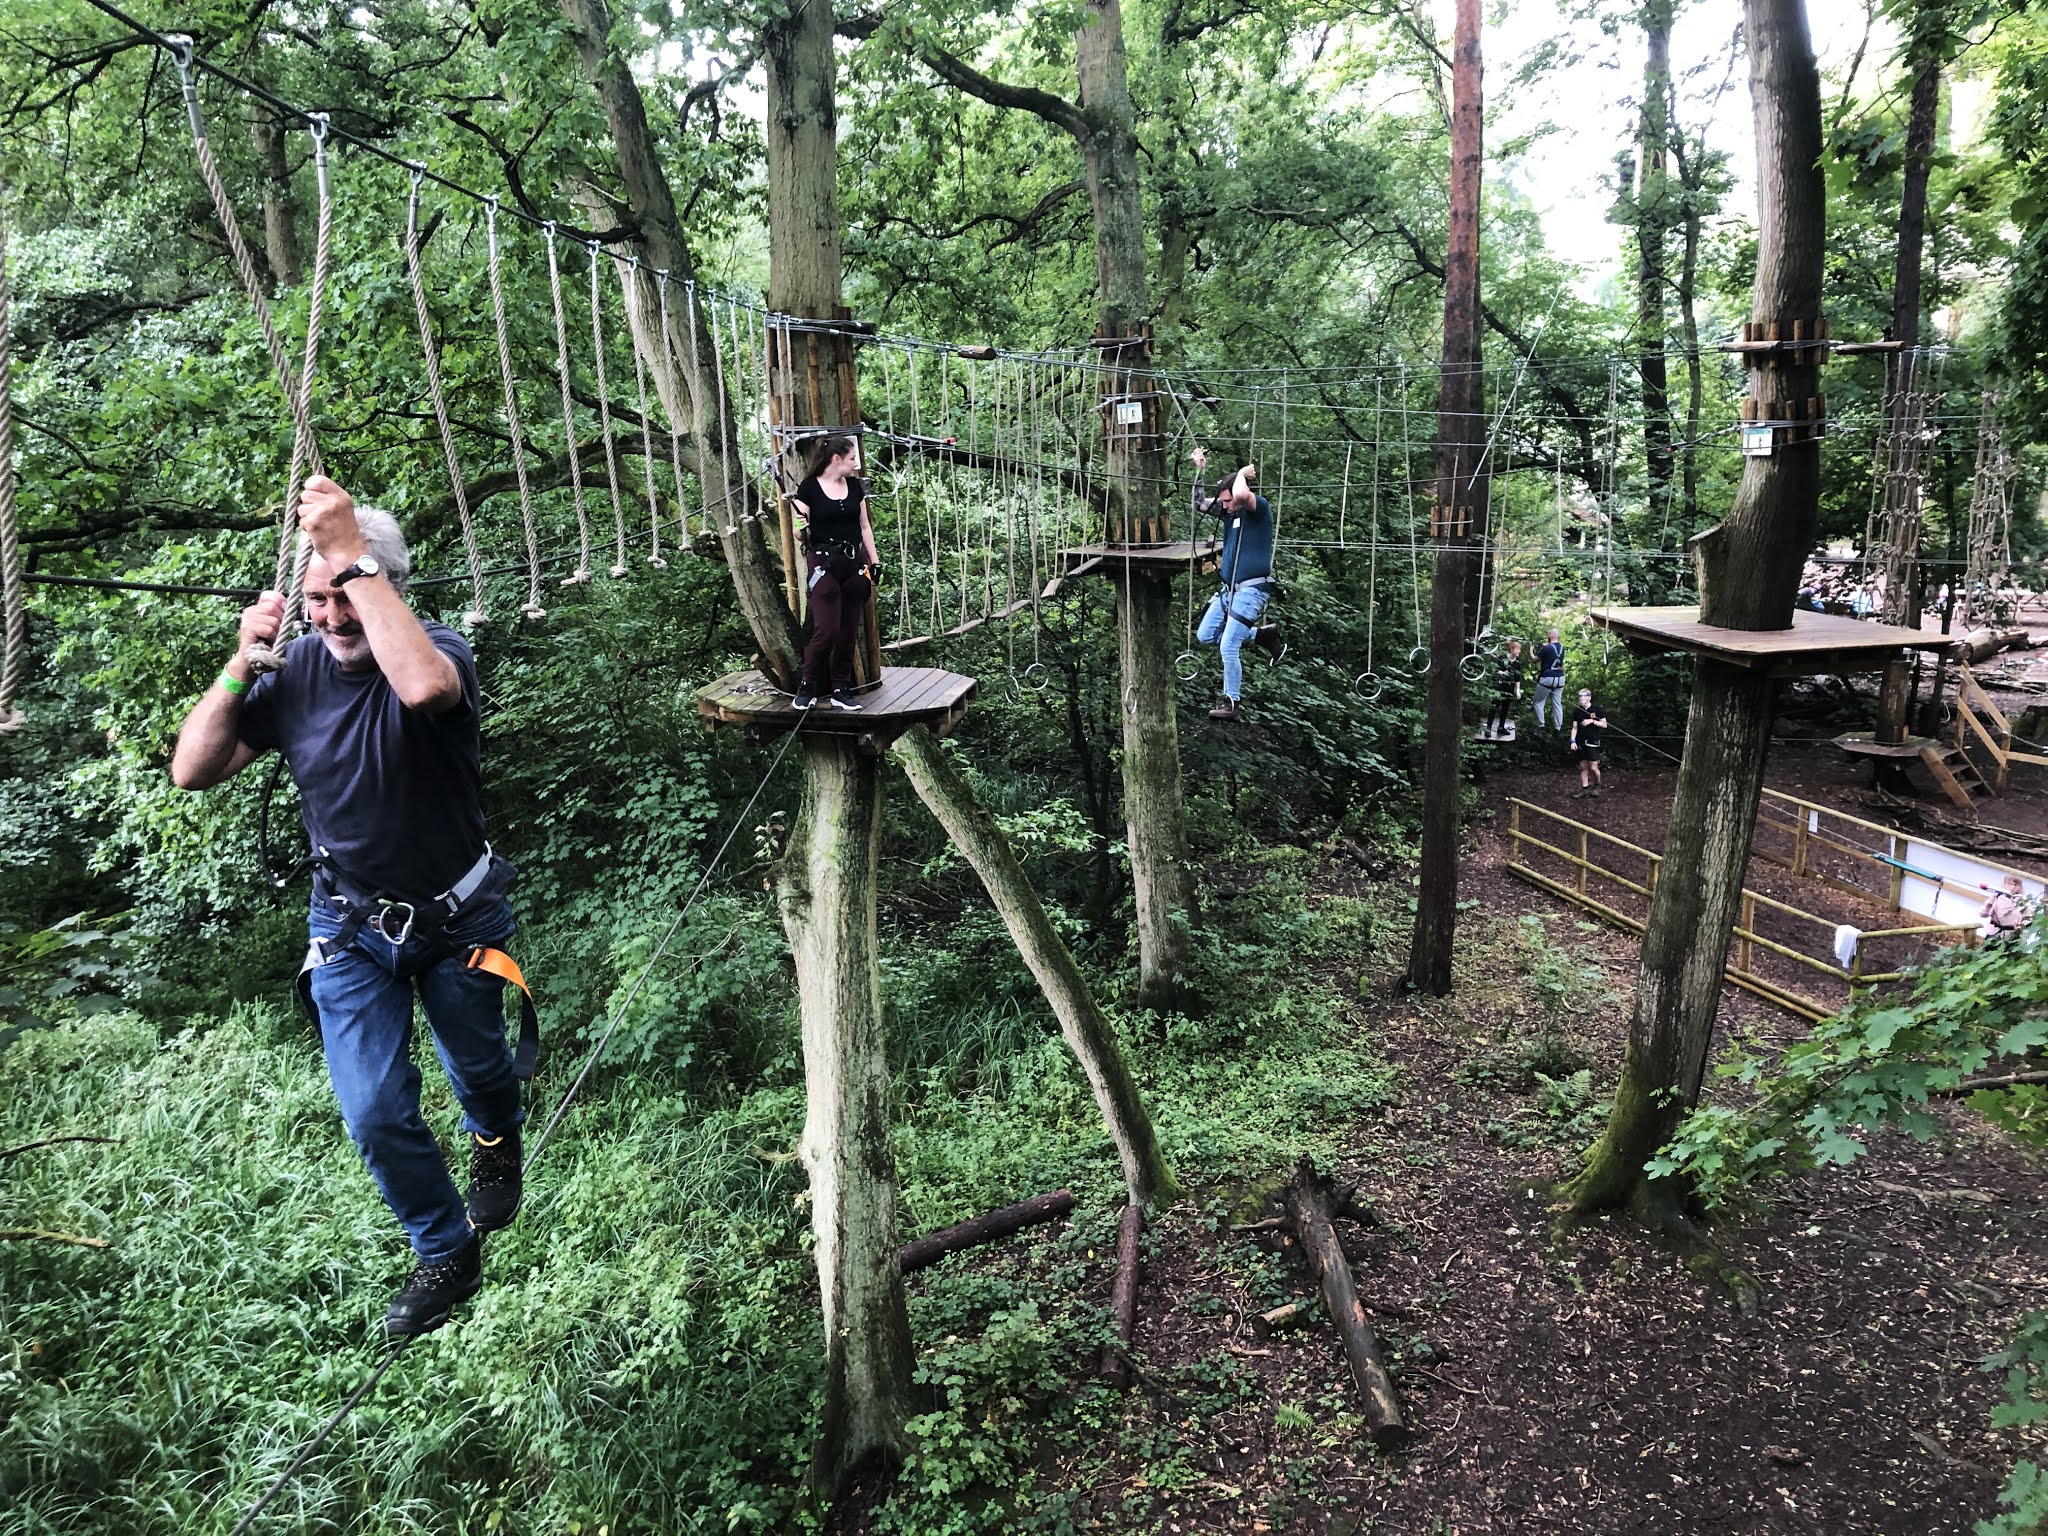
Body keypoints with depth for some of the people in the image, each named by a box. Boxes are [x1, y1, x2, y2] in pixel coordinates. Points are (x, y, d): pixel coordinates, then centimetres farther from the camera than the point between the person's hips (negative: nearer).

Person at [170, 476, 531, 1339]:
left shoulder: (435, 650, -22)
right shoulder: (297, 672, -10)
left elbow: (425, 685, -49)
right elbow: (192, 773, -10)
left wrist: (355, 557, -46)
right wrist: (241, 666, -22)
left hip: (457, 917, -2)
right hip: (351, 927, 3)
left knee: (478, 1068, 20)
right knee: (375, 1113, -2)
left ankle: (496, 1140, 57)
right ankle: (446, 1253, 22)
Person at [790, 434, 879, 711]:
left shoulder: (855, 486, 9)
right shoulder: (809, 488, -6)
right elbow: (801, 531, -5)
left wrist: (874, 563, 11)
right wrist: (801, 530, -29)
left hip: (855, 563, 5)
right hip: (824, 564, -5)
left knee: (848, 631, 5)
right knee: (826, 630, -12)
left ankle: (841, 689, 14)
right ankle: (807, 686, 5)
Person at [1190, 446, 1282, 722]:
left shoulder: (1259, 508, -11)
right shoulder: (1230, 512, 11)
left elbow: (1242, 495, -33)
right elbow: (1199, 504, 17)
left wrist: (1242, 474, -14)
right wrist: (1200, 470, 9)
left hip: (1251, 590, -9)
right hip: (1230, 589, 9)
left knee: (1229, 647, -13)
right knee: (1205, 636, 12)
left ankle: (1230, 704, -1)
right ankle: (1262, 636, 21)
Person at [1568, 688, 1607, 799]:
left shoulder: (1596, 709, -2)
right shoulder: (1577, 711, 8)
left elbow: (1604, 724, 0)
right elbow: (1574, 727, 9)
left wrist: (1592, 721, -14)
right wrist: (1573, 741, -2)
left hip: (1592, 743, -4)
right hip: (1580, 743, 4)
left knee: (1593, 768, -5)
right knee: (1583, 767, 5)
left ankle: (1597, 786, 18)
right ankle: (1584, 789, 10)